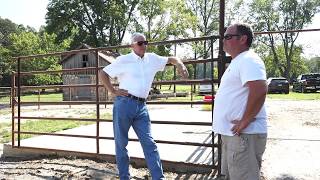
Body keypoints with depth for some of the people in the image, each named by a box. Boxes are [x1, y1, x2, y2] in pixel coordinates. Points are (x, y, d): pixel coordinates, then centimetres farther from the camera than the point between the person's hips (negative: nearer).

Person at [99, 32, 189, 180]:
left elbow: (171, 59, 23)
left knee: (149, 143, 2)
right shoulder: (124, 60, -1)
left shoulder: (152, 59, 12)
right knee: (121, 143, 7)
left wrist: (180, 64, 2)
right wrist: (113, 91, -2)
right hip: (124, 104, -3)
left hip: (141, 106, 4)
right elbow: (103, 73, 5)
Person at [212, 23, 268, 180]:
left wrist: (245, 121, -24)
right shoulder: (237, 62, 17)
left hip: (243, 134, -10)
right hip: (232, 133, 10)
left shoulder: (248, 60, -15)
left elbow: (260, 90, -31)